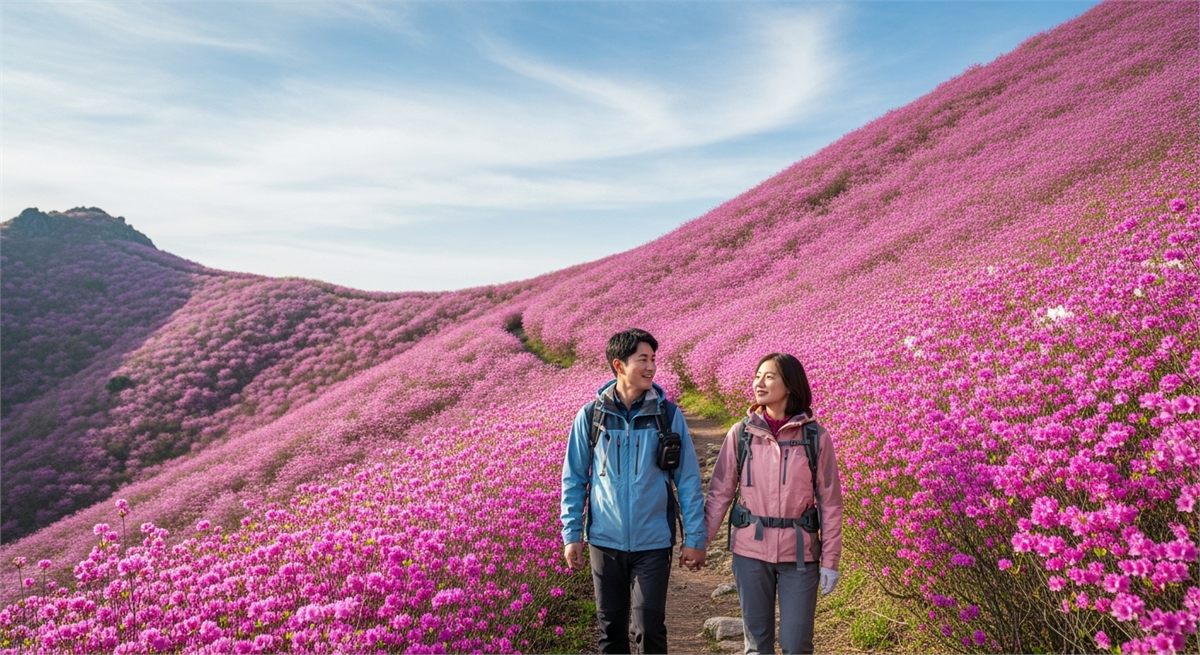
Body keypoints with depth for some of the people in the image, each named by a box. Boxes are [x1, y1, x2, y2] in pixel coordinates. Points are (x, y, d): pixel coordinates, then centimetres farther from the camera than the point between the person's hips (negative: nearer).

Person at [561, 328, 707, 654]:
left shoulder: (668, 414, -5)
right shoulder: (590, 416, -4)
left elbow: (688, 480, -1)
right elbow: (574, 479, 4)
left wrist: (694, 538, -2)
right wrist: (571, 534, 1)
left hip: (653, 542, -1)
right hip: (605, 541, 1)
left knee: (650, 629, 2)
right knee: (611, 627, 15)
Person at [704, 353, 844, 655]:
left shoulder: (816, 437, -6)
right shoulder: (740, 433, -3)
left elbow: (830, 503, -1)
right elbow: (719, 493, 0)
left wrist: (830, 560, -1)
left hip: (800, 553, -1)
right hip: (750, 550, 1)